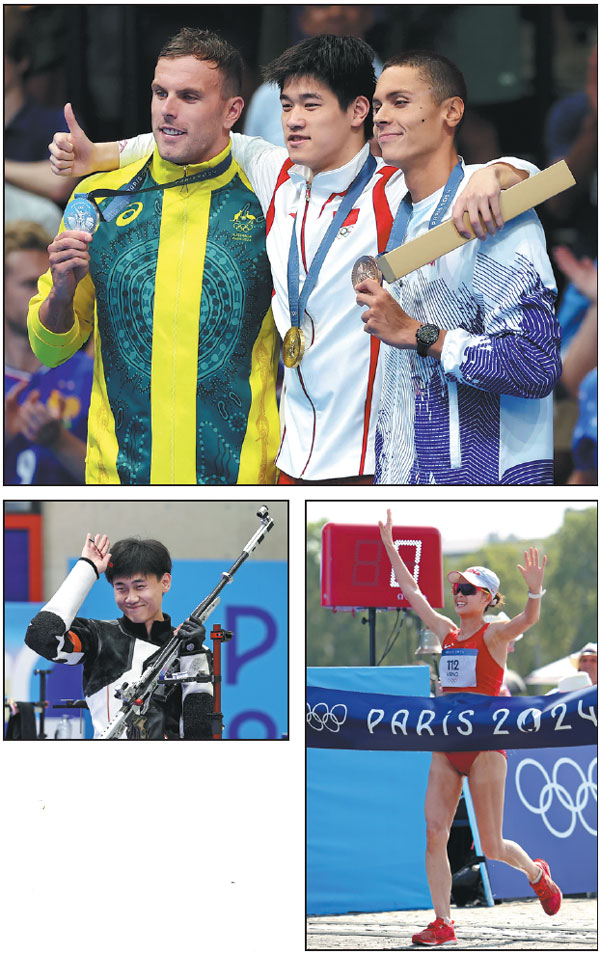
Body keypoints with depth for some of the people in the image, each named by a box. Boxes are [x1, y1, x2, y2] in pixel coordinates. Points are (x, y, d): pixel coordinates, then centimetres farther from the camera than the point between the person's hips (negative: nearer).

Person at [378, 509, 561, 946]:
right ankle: (443, 924, -4)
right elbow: (411, 591, 19)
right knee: (434, 834, -8)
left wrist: (535, 591, -48)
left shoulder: (494, 634, -6)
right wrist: (389, 545, 17)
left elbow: (528, 619, -27)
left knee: (491, 847, -1)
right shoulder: (447, 632, 11)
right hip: (447, 746, 6)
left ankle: (537, 873, 31)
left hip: (485, 745, -6)